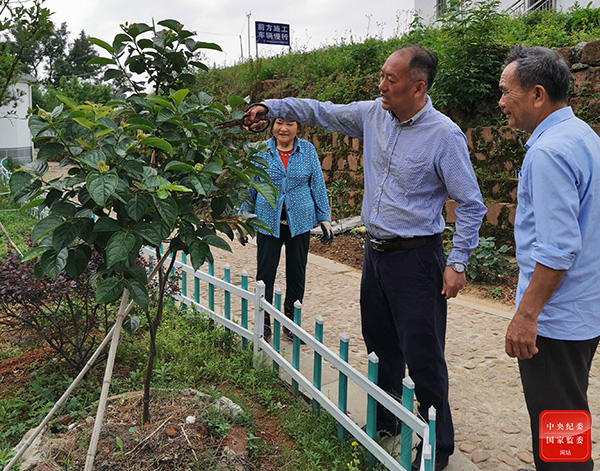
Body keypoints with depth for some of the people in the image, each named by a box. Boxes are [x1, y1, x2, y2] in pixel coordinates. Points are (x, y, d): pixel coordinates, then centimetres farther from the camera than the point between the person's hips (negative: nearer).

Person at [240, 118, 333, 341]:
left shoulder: (308, 150, 2)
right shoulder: (261, 151, 1)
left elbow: (318, 186, 7)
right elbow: (250, 188, 7)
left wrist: (325, 219, 4)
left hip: (300, 221, 1)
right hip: (268, 221, -1)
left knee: (297, 272, 8)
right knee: (265, 272, 2)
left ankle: (292, 321, 24)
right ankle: (264, 321, 19)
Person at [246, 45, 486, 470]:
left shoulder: (445, 135, -14)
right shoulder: (373, 115, 4)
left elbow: (471, 205, -10)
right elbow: (320, 112, 16)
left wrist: (457, 263, -13)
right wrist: (271, 107, 10)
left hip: (416, 258, -7)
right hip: (376, 250, 7)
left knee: (423, 357, -1)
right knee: (380, 344, 19)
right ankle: (383, 422, 38)